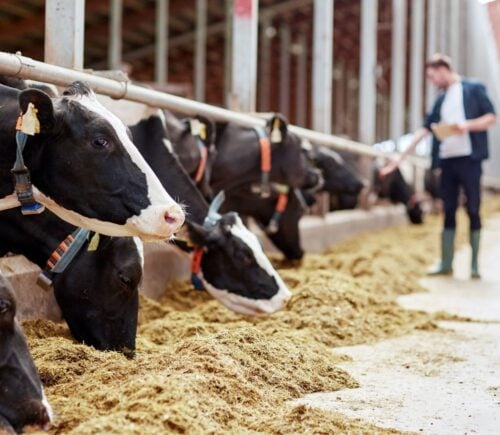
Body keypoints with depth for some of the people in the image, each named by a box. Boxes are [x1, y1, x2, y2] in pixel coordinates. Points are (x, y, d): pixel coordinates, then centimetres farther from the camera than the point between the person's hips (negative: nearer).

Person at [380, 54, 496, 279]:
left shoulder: (473, 89, 2)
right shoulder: (441, 99, 17)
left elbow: (491, 117, -2)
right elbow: (425, 129, 16)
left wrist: (468, 125, -19)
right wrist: (400, 157, 11)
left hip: (469, 158, -5)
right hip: (446, 160, 5)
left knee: (473, 211, -2)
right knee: (448, 212, 6)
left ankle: (474, 265, 3)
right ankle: (446, 263, 9)